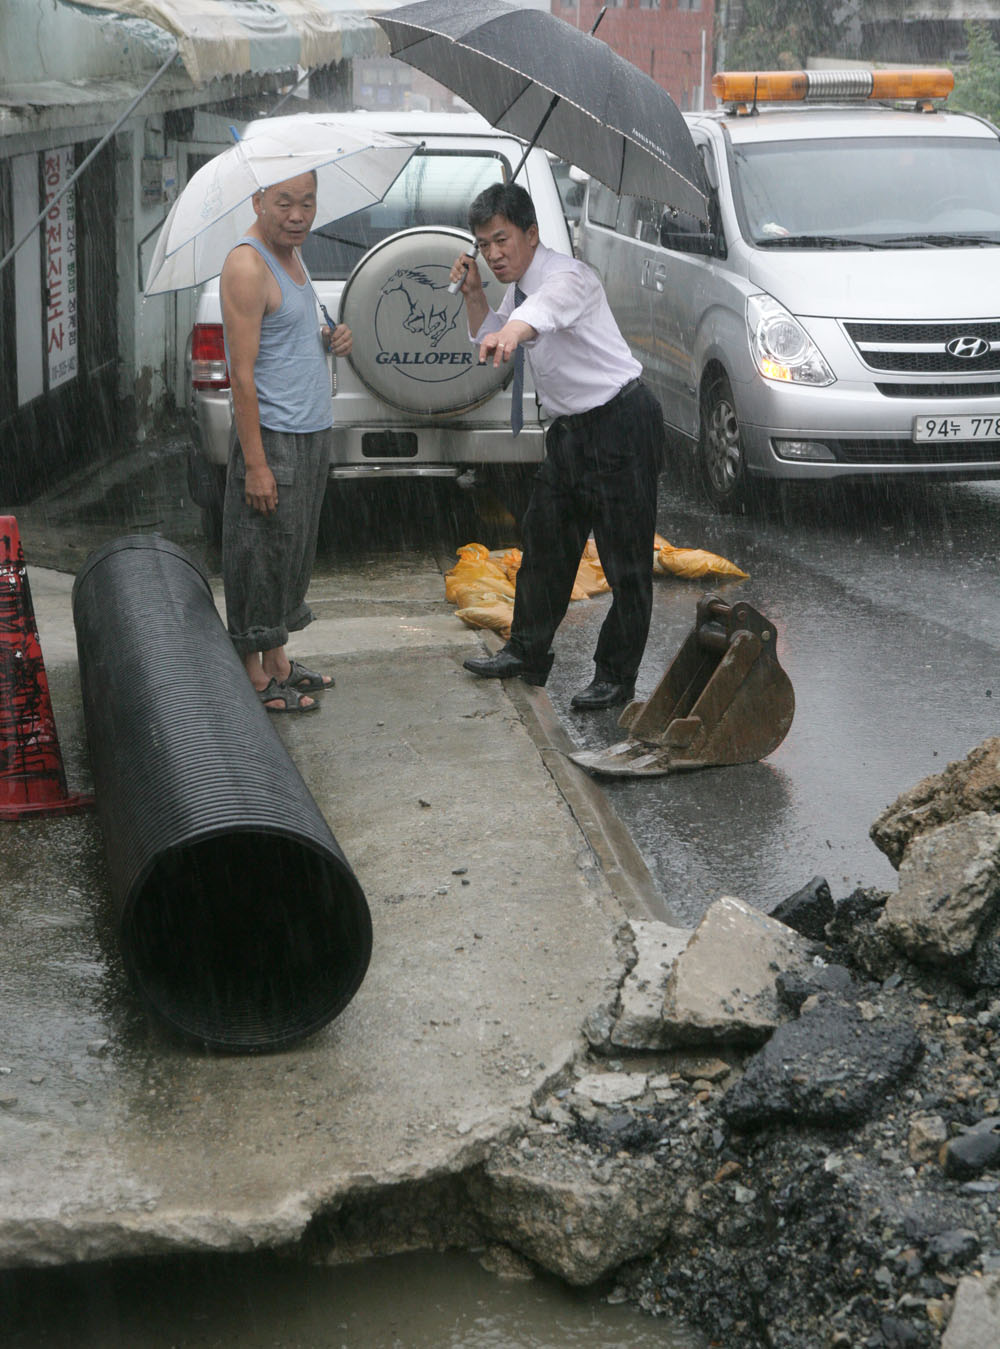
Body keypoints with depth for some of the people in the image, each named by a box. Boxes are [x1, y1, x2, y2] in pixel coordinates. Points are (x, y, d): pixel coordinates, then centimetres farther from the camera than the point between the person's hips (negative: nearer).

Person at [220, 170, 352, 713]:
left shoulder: (291, 253, 11)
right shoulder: (247, 265, -17)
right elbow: (243, 372, -20)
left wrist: (329, 340, 3)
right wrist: (255, 463, -23)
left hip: (311, 432, 10)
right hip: (272, 437, -10)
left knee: (295, 552, 16)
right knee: (262, 556, -1)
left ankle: (278, 661, 27)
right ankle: (255, 674, 9)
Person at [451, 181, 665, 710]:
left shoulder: (567, 277, -20)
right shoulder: (516, 286, 9)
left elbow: (546, 308, -45)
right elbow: (486, 342, 22)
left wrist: (510, 333, -66)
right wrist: (474, 295, 5)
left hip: (620, 425, -10)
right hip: (570, 429, 10)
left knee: (624, 556, -3)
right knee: (544, 538, 18)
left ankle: (616, 676, 6)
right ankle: (527, 653, 32)